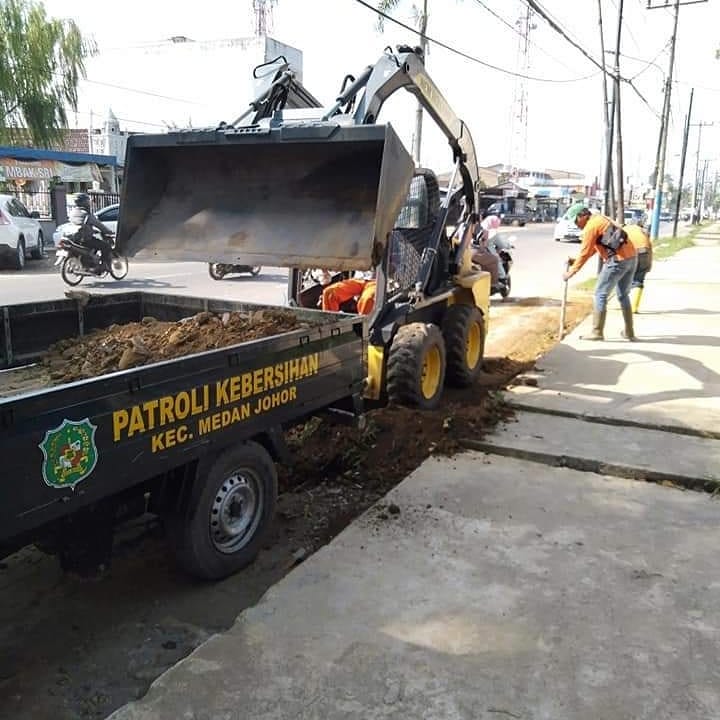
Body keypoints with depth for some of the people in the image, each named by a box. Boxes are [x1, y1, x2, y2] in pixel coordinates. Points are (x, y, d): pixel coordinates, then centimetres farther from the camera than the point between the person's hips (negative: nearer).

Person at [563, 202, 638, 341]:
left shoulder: (591, 225, -8)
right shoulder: (600, 219, 22)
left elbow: (585, 252, -8)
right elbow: (592, 248, 28)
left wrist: (572, 271, 0)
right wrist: (576, 261, 28)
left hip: (618, 260, -9)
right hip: (631, 257, 9)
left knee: (600, 294, 1)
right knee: (623, 295, 19)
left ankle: (597, 332, 2)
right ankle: (629, 332, 24)